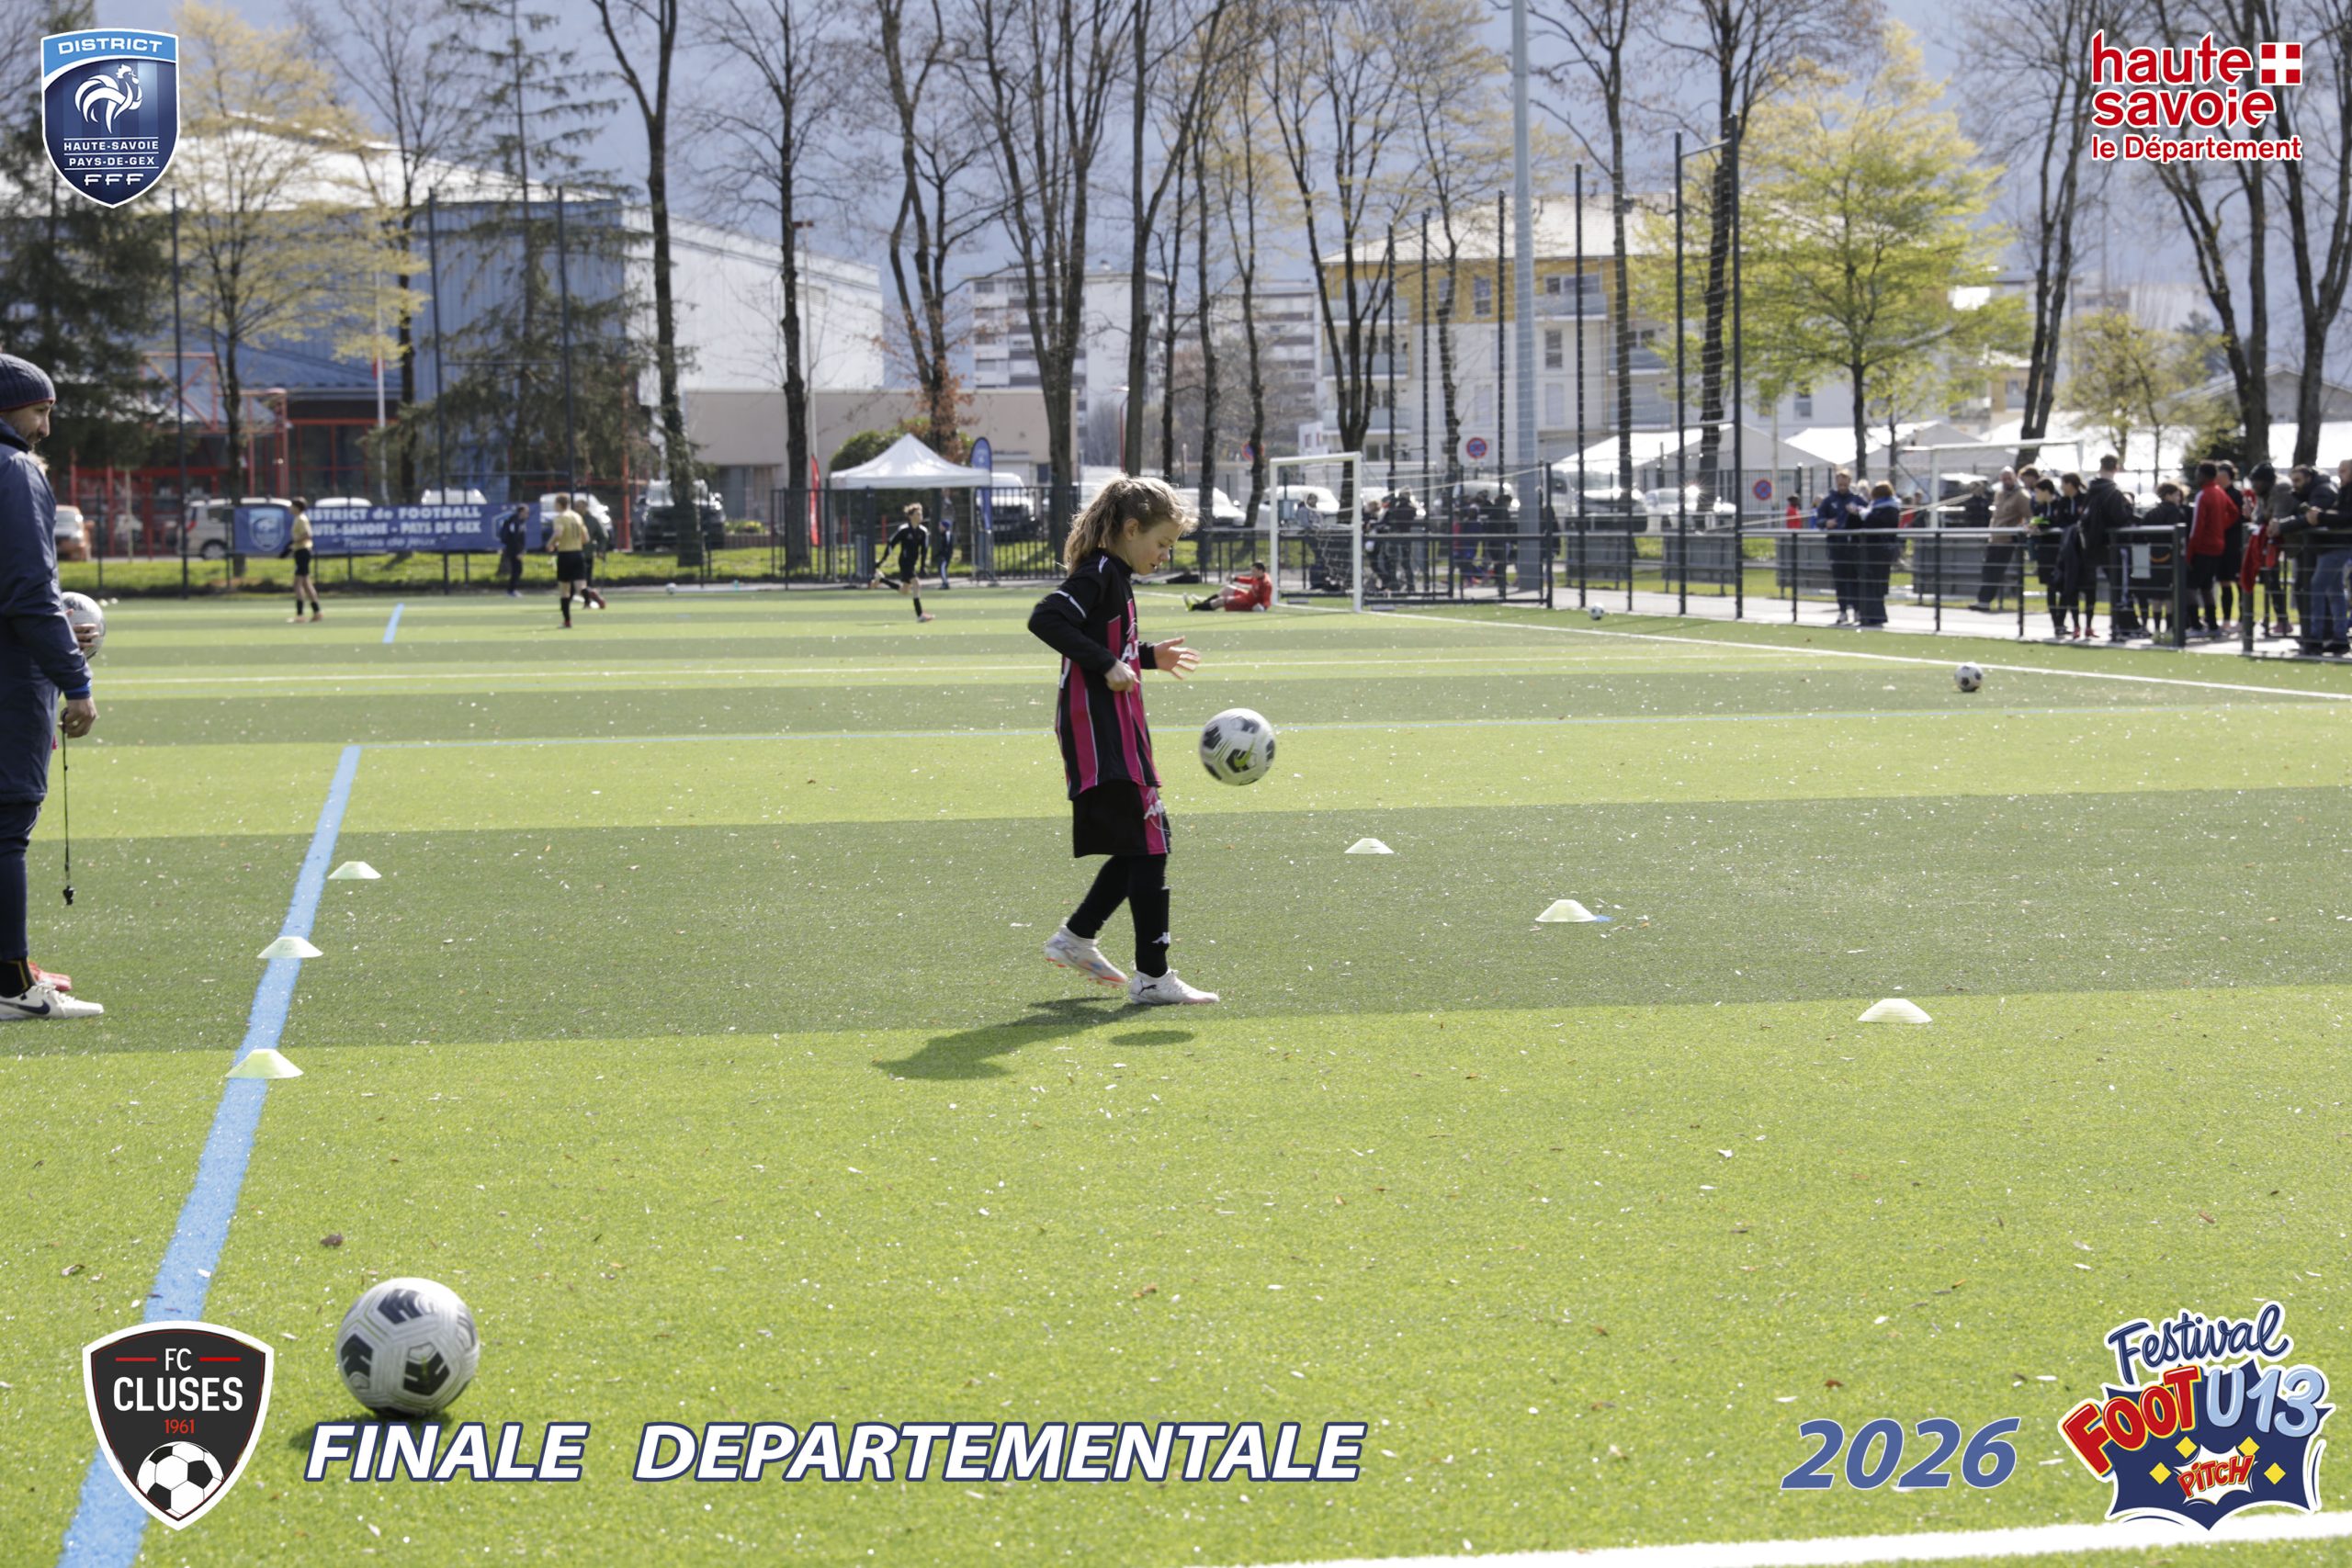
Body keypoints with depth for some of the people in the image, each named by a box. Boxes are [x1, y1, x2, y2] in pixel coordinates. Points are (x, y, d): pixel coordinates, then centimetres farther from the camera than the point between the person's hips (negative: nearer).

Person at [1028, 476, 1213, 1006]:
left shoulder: (1114, 577, 18)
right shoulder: (1100, 573, -13)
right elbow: (1045, 619, -26)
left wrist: (1151, 657, 21)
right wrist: (1107, 665, -26)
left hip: (1117, 732, 10)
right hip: (1101, 735, -10)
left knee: (1143, 845, 16)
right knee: (1148, 846, -9)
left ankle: (1076, 938, 24)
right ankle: (1151, 977, -6)